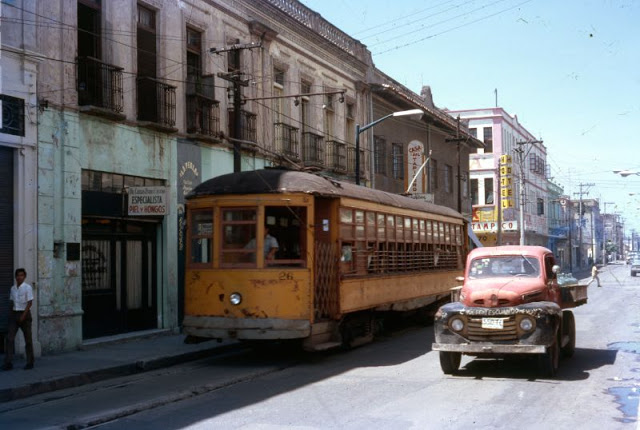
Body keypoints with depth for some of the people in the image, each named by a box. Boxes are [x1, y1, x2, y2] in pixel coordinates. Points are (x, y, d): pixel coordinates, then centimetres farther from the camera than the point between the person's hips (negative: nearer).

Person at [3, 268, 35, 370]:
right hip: (14, 314, 5)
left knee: (28, 339, 4)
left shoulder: (27, 288, -8)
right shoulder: (13, 288, 8)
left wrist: (23, 316, -17)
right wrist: (10, 315, 7)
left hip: (25, 313, -5)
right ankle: (8, 363, -6)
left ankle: (30, 362, 13)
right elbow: (12, 302, 14)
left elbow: (29, 303, -11)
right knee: (10, 338, -5)